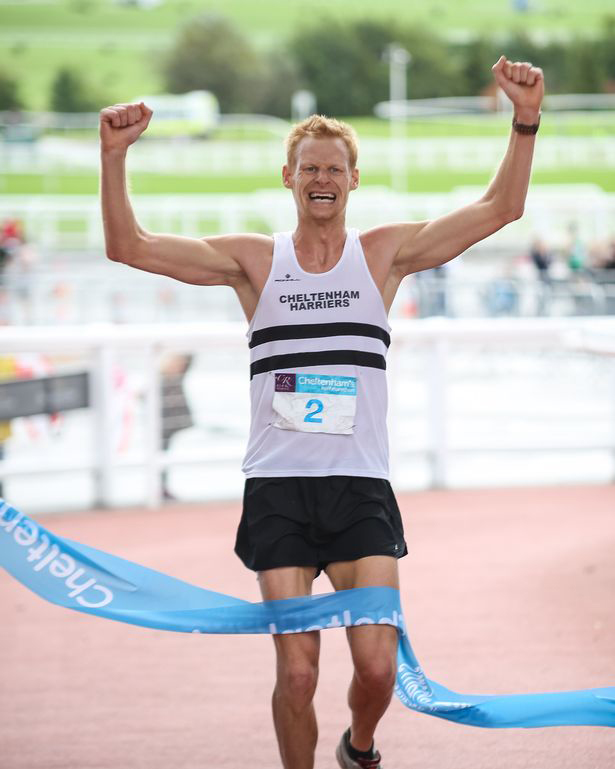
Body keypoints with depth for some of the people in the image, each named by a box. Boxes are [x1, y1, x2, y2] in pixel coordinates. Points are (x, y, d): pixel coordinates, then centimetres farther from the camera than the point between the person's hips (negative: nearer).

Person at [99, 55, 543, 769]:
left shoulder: (385, 252, 8)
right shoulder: (253, 259, 7)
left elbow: (499, 208, 1)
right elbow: (129, 246, 1)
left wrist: (525, 121, -12)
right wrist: (115, 156, -12)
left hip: (360, 489, 0)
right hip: (277, 489, 0)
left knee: (378, 666, -8)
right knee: (296, 672, -7)